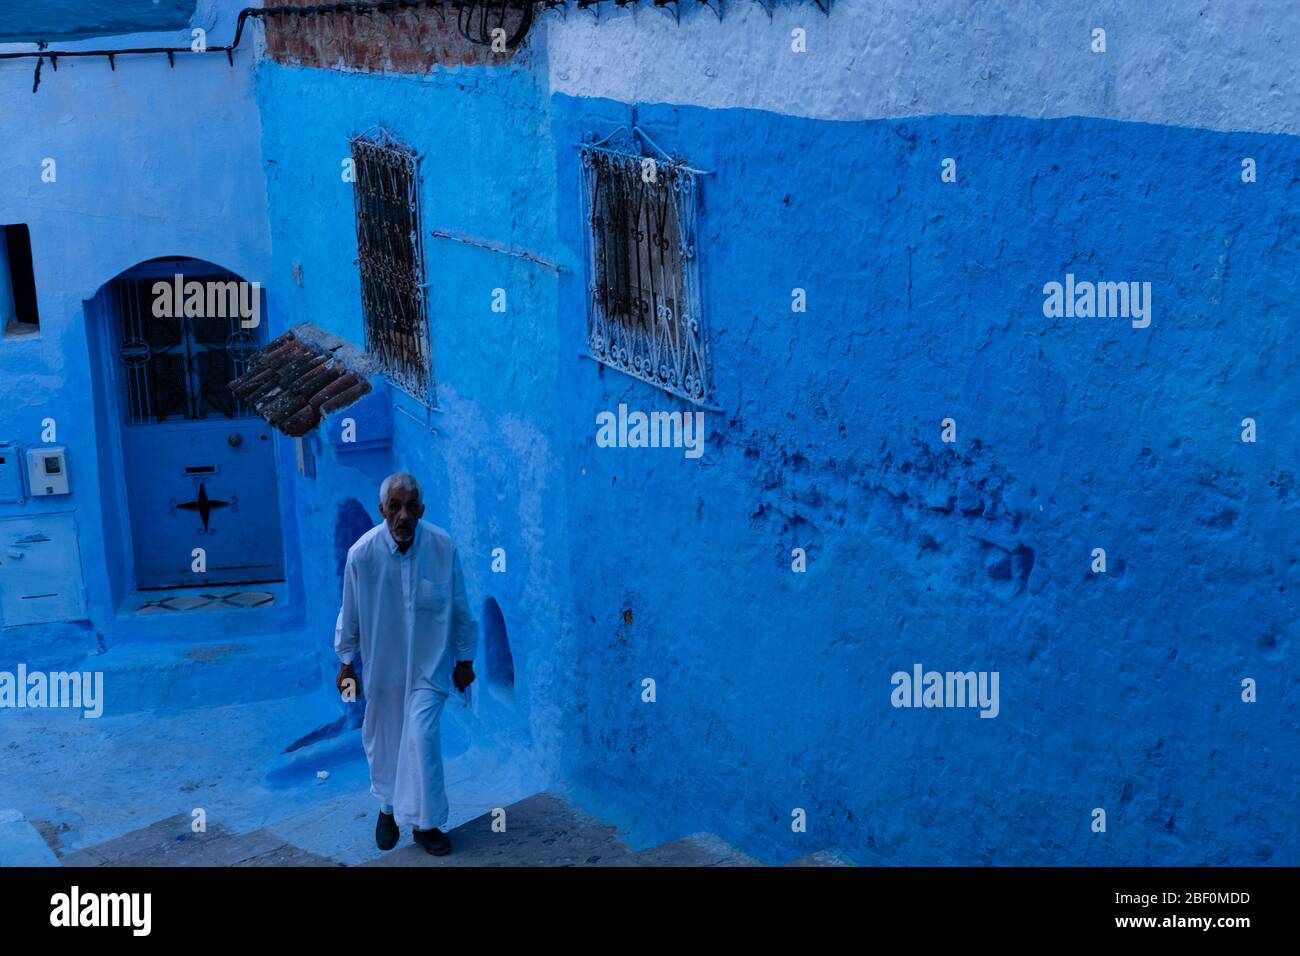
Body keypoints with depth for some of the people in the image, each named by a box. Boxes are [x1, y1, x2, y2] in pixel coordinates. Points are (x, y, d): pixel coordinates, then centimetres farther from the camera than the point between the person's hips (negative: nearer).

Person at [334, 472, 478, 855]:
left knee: (421, 737, -9)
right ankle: (388, 807, 38)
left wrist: (464, 660, 3)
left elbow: (460, 609, -5)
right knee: (382, 738, 13)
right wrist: (346, 663, 5)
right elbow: (350, 613, -3)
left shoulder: (443, 547, -18)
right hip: (381, 664, 1)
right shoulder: (361, 553, -18)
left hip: (428, 664, -1)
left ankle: (425, 823, 8)